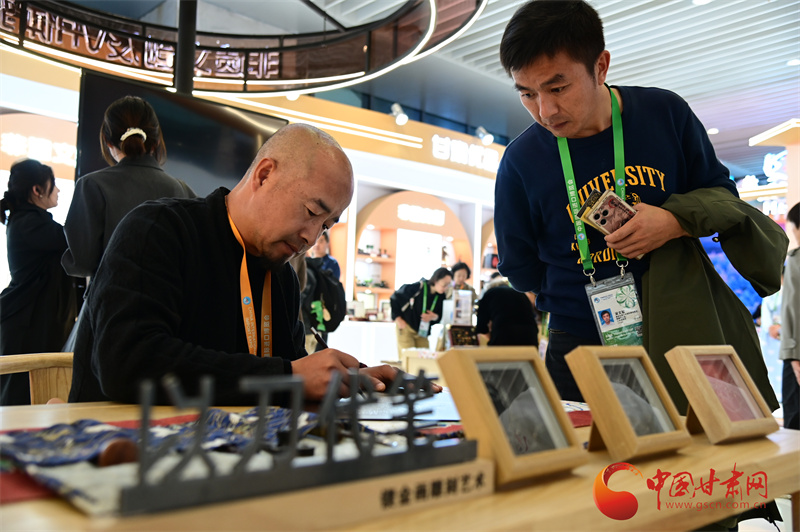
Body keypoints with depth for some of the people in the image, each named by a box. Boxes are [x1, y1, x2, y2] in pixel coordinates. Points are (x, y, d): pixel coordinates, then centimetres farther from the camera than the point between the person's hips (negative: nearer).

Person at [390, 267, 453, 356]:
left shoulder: (441, 296, -2)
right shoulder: (416, 288, -17)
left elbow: (440, 315, 9)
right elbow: (394, 298, -8)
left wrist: (434, 317, -15)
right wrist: (397, 318, -10)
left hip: (422, 331, 5)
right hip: (406, 328, -5)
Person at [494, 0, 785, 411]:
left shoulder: (665, 113, -7)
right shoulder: (520, 162, -10)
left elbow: (720, 190, 4)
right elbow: (521, 270, 1)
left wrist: (677, 221, -17)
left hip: (680, 334, 2)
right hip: (582, 349, -1)